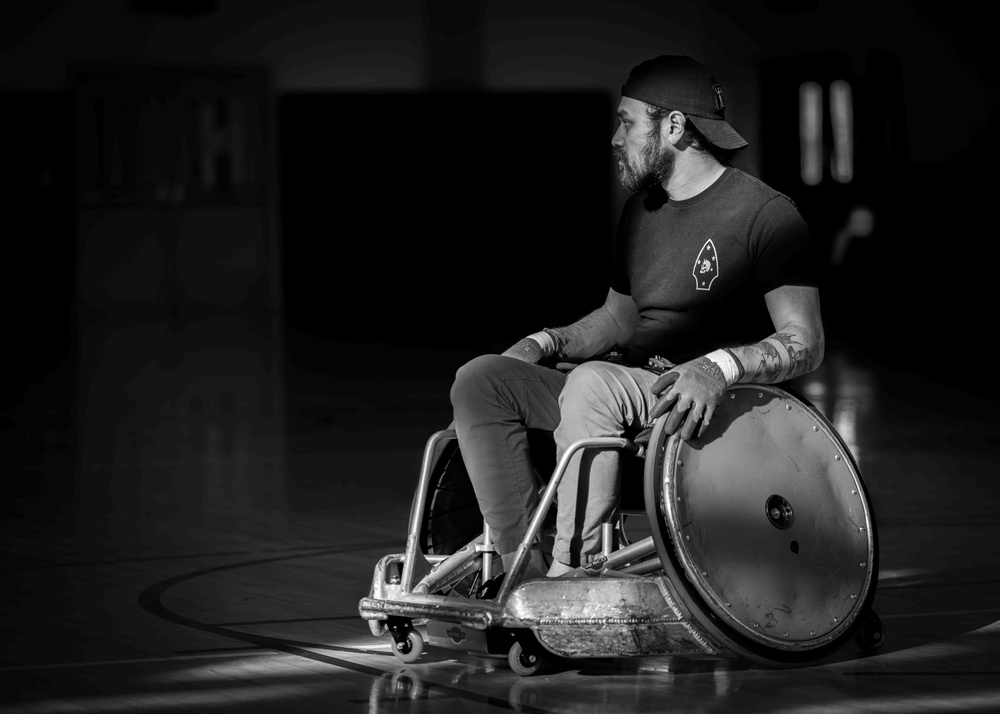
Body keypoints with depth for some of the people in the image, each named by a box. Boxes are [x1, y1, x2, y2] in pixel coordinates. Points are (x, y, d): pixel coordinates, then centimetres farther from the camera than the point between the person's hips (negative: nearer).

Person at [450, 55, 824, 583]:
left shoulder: (765, 214, -7)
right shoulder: (642, 210, 18)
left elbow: (805, 344, -13)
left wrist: (720, 367, -30)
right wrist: (546, 343, 9)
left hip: (715, 412, -8)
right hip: (629, 392, 8)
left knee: (591, 382, -36)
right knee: (480, 380, -9)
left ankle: (569, 574, -35)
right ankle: (525, 569, -18)